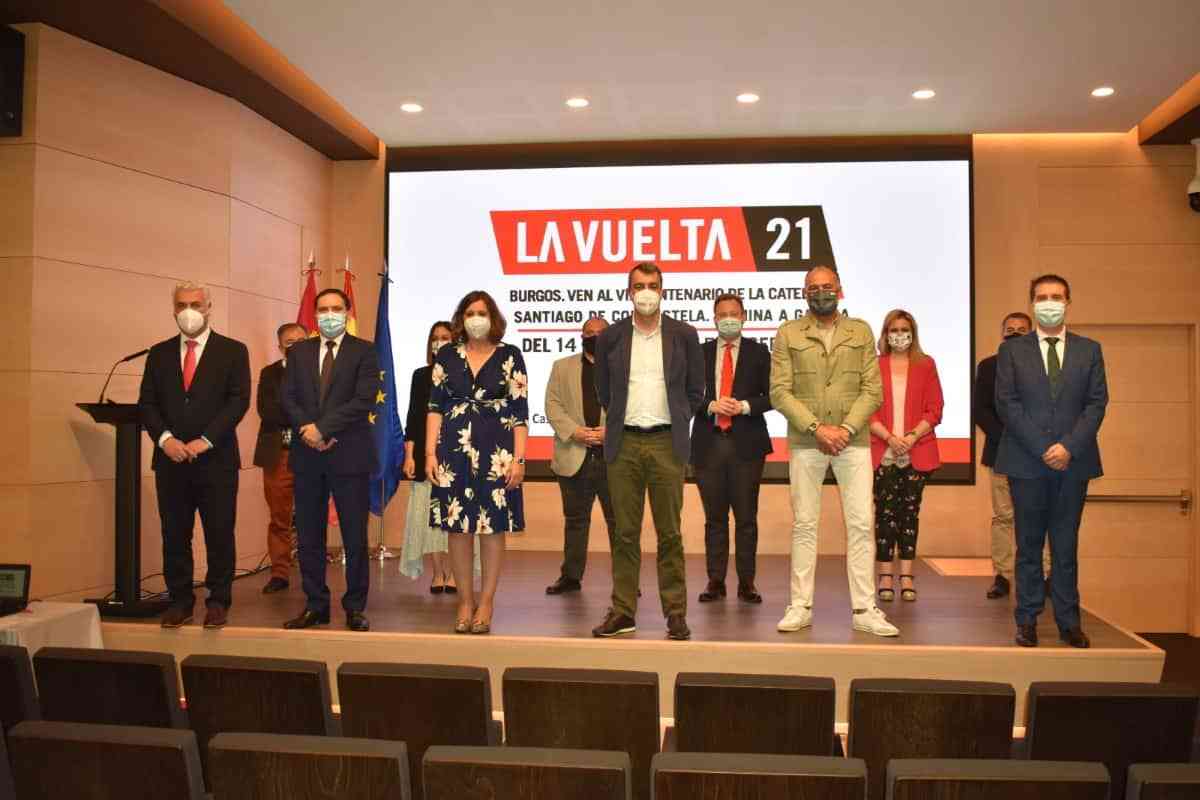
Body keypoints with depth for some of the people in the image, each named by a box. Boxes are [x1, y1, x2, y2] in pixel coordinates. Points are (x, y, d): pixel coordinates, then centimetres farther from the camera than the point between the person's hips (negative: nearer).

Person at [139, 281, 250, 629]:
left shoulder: (233, 351, 3)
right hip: (171, 458, 3)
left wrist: (206, 440, -14)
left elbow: (239, 401, -6)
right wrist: (165, 439, -10)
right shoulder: (159, 353, 13)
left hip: (216, 459, -3)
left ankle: (218, 601, 13)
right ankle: (180, 600, 18)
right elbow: (146, 403, 7)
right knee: (174, 535, 7)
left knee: (220, 534, 2)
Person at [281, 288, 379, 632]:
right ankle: (316, 605, 19)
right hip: (307, 455, 4)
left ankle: (355, 607, 12)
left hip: (350, 454, -4)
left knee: (355, 536, 2)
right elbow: (288, 398, 6)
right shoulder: (299, 351, 13)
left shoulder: (364, 351, 1)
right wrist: (307, 430, -11)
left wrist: (322, 428, -15)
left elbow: (364, 399, -10)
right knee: (309, 535, 8)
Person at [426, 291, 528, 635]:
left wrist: (518, 458, -7)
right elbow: (434, 407, 6)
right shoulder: (446, 355, 7)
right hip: (453, 451, 2)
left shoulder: (509, 356, 2)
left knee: (493, 527, 2)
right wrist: (430, 453, -1)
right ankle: (465, 601, 17)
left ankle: (486, 601, 14)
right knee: (458, 526, 5)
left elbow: (520, 411, -1)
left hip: (495, 452, -1)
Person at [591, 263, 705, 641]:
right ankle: (622, 611, 12)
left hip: (666, 443, -1)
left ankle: (675, 611, 10)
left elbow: (695, 390, 11)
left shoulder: (684, 335, 4)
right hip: (624, 444, 1)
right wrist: (621, 420, 12)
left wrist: (676, 423, 7)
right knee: (625, 532, 5)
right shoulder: (610, 338, 7)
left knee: (669, 533, 2)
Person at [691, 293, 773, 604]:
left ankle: (746, 582, 9)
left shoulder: (758, 352, 7)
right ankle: (715, 581, 12)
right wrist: (711, 406, -11)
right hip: (709, 442, 1)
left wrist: (745, 406, -12)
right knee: (715, 517, 6)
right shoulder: (699, 352, 10)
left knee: (746, 517, 2)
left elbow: (771, 395, 3)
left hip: (746, 442, -1)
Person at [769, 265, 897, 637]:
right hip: (805, 440, -1)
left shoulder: (861, 332, 10)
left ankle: (864, 610, 6)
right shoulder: (788, 334, 5)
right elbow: (780, 392, -2)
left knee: (861, 524, -1)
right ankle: (801, 607, 12)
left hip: (853, 440, 1)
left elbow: (873, 390, 3)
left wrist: (847, 429, -11)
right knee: (804, 524, 4)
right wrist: (817, 428, -12)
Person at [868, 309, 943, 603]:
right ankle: (885, 576, 4)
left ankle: (907, 577, 7)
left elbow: (935, 410, 4)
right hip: (882, 451, -1)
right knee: (885, 511, -2)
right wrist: (889, 437, -12)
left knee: (910, 510, 3)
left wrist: (912, 437, -10)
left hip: (917, 452, 1)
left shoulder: (926, 365, 9)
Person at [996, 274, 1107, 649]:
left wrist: (1069, 447, -12)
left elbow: (1097, 403, 2)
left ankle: (1069, 622, 15)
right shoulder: (1012, 350, 4)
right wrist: (1043, 449, -11)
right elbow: (1006, 404, -3)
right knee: (1029, 544, 6)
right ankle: (1027, 620, 13)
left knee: (1066, 545, 7)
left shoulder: (1089, 349, 9)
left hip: (1074, 460, 1)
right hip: (1027, 461, -1)